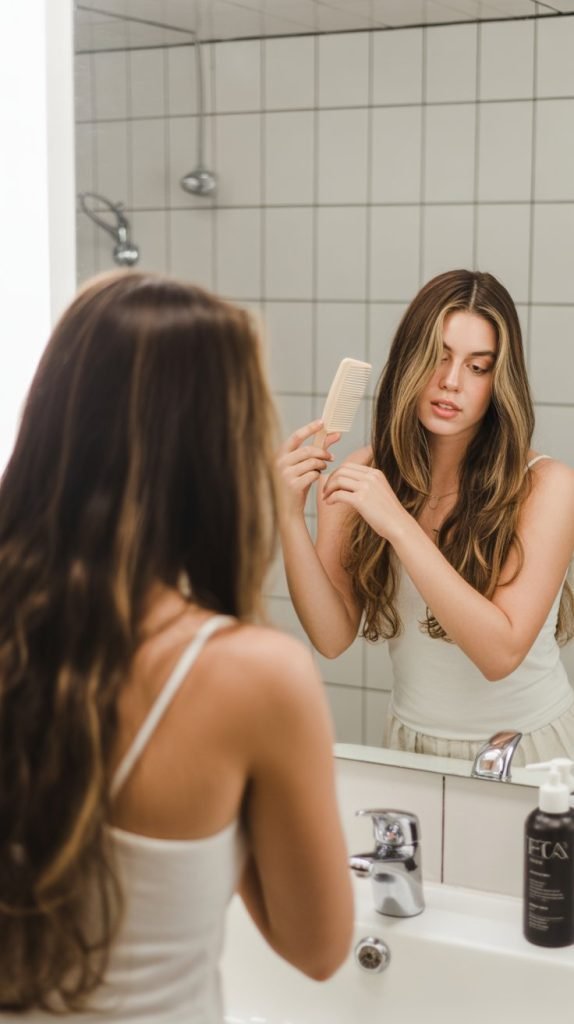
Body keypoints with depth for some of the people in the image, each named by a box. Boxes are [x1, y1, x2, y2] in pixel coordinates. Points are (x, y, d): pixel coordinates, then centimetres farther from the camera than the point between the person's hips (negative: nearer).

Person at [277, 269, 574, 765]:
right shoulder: (362, 478, -1)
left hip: (529, 751, -2)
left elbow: (501, 653, -20)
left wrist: (397, 524, -26)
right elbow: (334, 637, -6)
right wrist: (290, 518, -20)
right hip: (412, 744, 2)